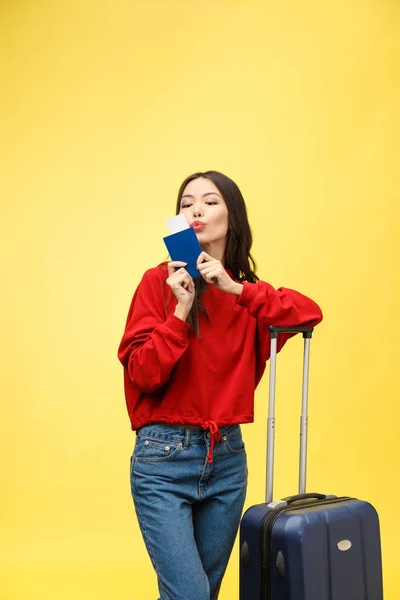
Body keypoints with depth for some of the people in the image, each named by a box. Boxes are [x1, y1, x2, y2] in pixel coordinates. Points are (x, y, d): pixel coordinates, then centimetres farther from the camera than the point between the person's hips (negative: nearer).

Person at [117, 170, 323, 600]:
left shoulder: (248, 294, 8)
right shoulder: (159, 282, -4)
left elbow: (309, 311, -9)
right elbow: (142, 373, -10)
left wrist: (237, 289, -16)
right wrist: (182, 309, -19)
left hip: (228, 457, 5)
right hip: (164, 458, -4)